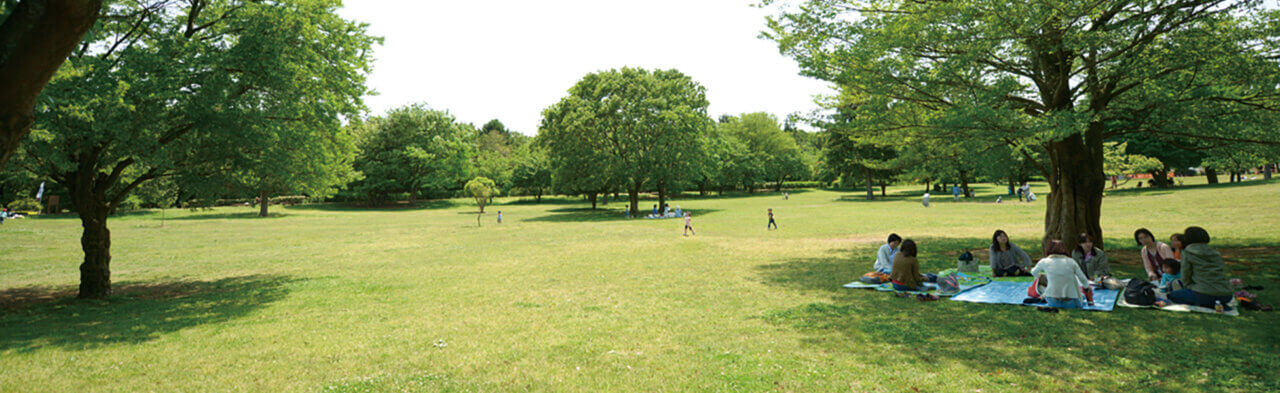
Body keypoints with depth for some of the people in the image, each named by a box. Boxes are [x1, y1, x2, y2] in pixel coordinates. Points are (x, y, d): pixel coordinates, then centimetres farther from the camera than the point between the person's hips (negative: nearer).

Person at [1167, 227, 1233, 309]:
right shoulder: (1216, 253, 16)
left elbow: (1185, 277, 0)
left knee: (1172, 295, 12)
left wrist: (1191, 287, 17)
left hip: (1206, 295, -6)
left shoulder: (1187, 252, -1)